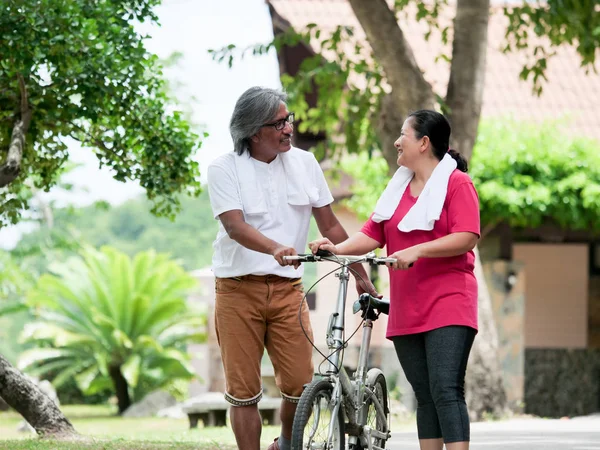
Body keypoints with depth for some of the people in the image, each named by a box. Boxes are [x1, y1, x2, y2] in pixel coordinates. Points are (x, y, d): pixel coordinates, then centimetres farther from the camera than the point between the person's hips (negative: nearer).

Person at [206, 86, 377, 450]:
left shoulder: (304, 164, 6)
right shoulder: (225, 169, -5)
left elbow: (330, 225, 11)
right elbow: (235, 226, -19)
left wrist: (361, 276, 10)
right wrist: (276, 248, -38)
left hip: (288, 289, 2)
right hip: (238, 290, -2)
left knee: (301, 386, -5)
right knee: (244, 391, -1)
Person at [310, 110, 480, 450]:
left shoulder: (457, 183, -3)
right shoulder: (398, 188, 19)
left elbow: (466, 238, -14)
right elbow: (373, 235, 12)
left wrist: (416, 250, -23)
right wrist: (340, 248, -7)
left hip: (447, 306, -7)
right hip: (407, 312, 7)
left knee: (446, 392, -16)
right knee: (425, 397, 7)